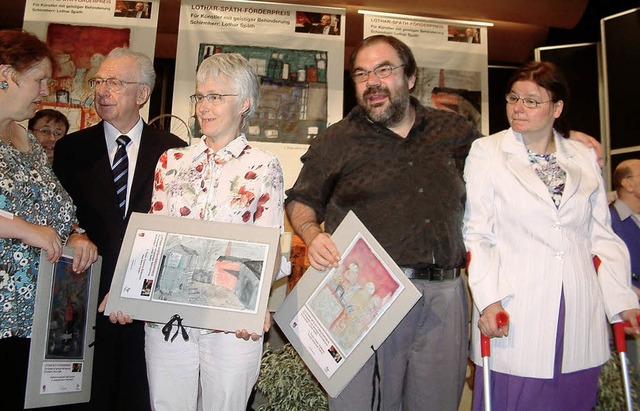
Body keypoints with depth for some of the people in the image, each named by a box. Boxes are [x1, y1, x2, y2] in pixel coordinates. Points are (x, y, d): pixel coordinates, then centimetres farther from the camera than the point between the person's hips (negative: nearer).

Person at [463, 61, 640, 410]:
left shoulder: (585, 159, 11)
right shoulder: (486, 152, 1)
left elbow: (602, 237, 13)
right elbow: (476, 233, -3)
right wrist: (488, 299, -12)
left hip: (580, 321, 4)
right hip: (514, 318, -3)